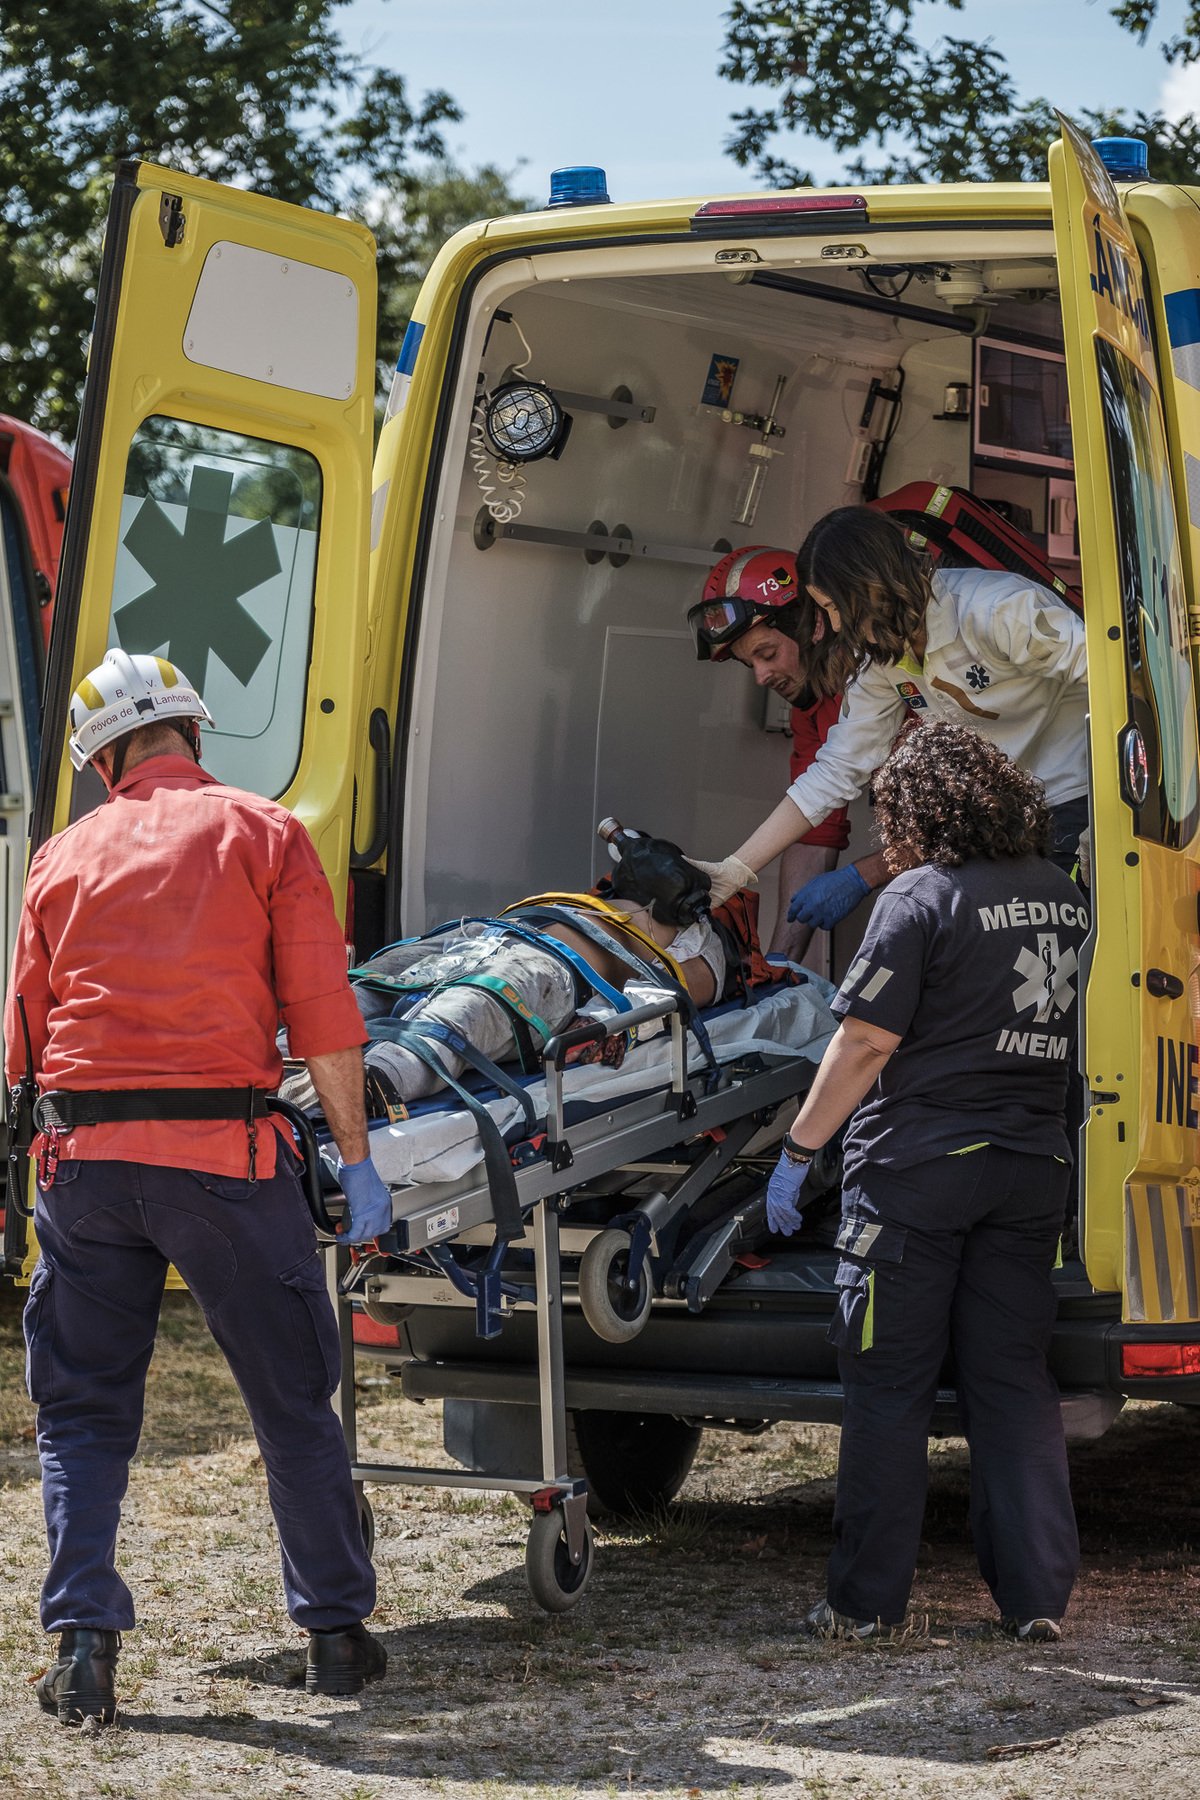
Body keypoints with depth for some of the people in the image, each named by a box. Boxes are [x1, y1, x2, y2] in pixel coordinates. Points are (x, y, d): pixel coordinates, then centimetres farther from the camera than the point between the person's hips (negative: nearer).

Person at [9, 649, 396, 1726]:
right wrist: (356, 1160, 3)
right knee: (293, 1400, 11)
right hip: (221, 1146, -2)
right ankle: (337, 1634, 17)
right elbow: (322, 1018, -2)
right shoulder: (263, 833, 4)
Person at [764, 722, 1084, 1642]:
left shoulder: (922, 897, -10)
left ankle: (866, 1602, 6)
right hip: (1032, 1169, 6)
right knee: (1015, 1384, 10)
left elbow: (866, 1043, -13)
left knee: (890, 1390, 2)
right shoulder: (1063, 895, 9)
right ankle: (1039, 1596, 9)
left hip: (918, 1164, -5)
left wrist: (797, 1152, -4)